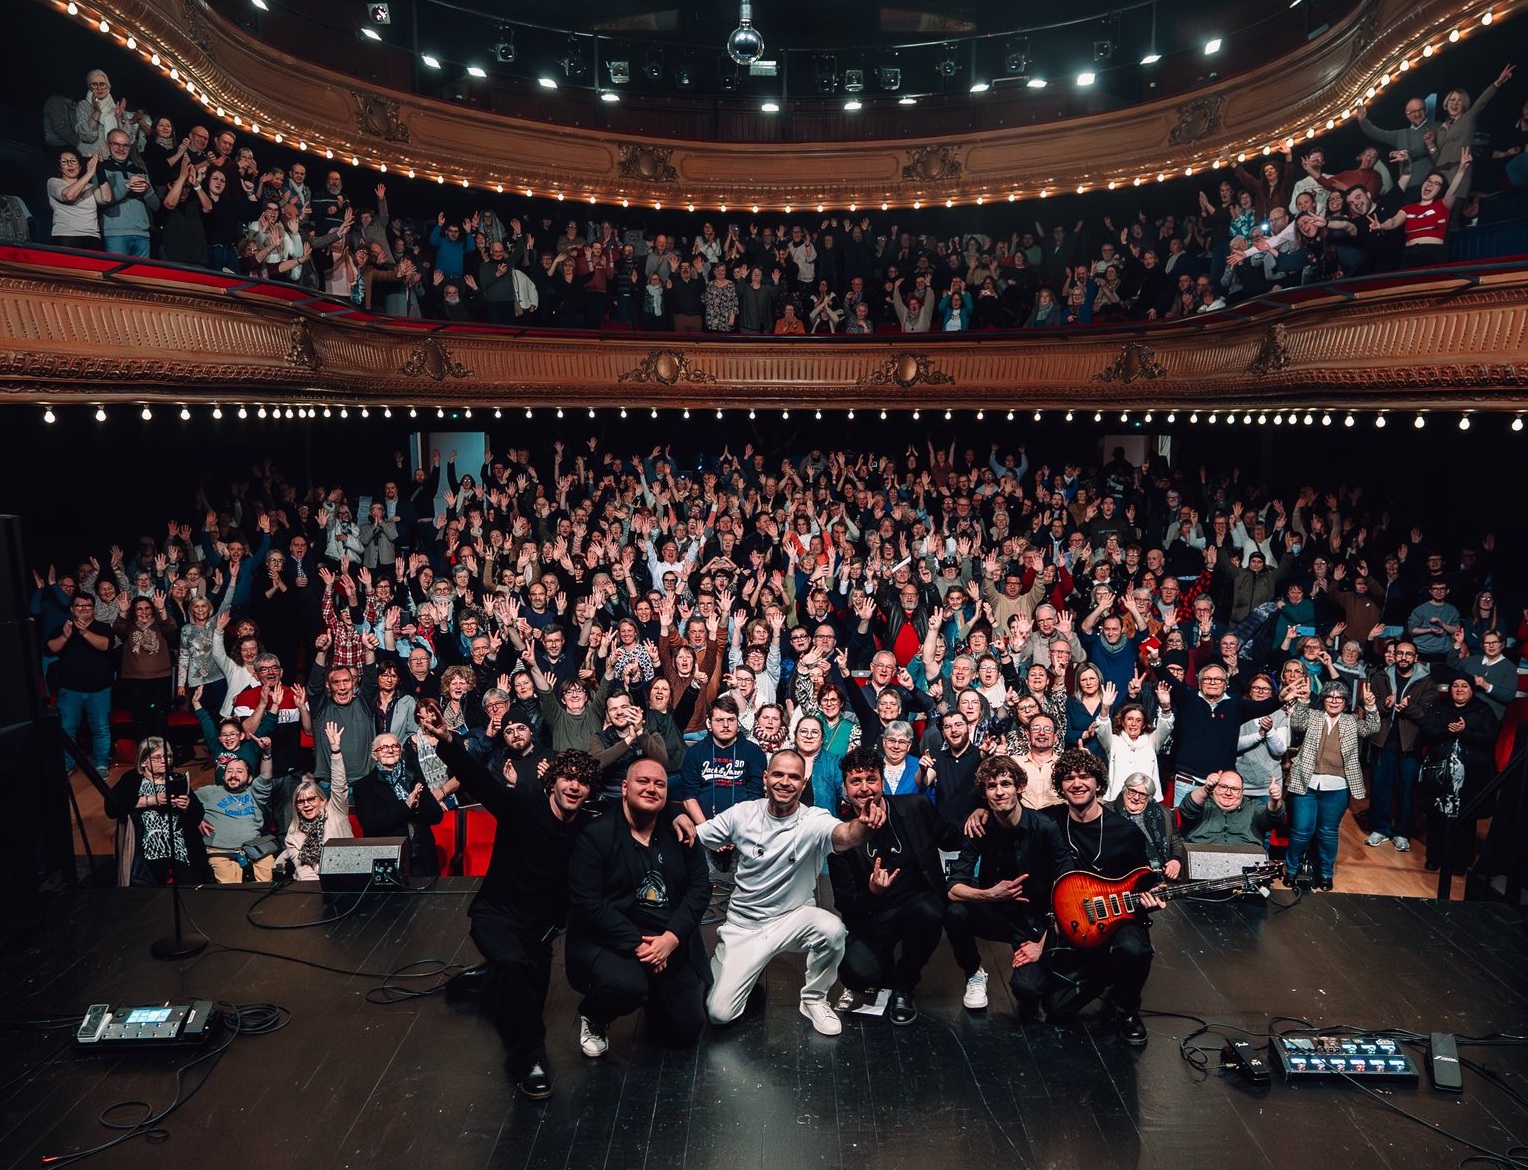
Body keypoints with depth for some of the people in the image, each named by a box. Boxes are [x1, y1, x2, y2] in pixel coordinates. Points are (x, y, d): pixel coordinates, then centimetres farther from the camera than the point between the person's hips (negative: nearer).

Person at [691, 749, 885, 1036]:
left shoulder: (814, 821, -16)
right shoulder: (742, 813, -7)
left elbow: (845, 835, -38)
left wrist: (864, 825, -62)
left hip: (794, 918, -1)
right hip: (743, 925, 1)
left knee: (832, 928, -33)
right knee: (719, 1013, -11)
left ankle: (813, 999, -3)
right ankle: (748, 974, 25)